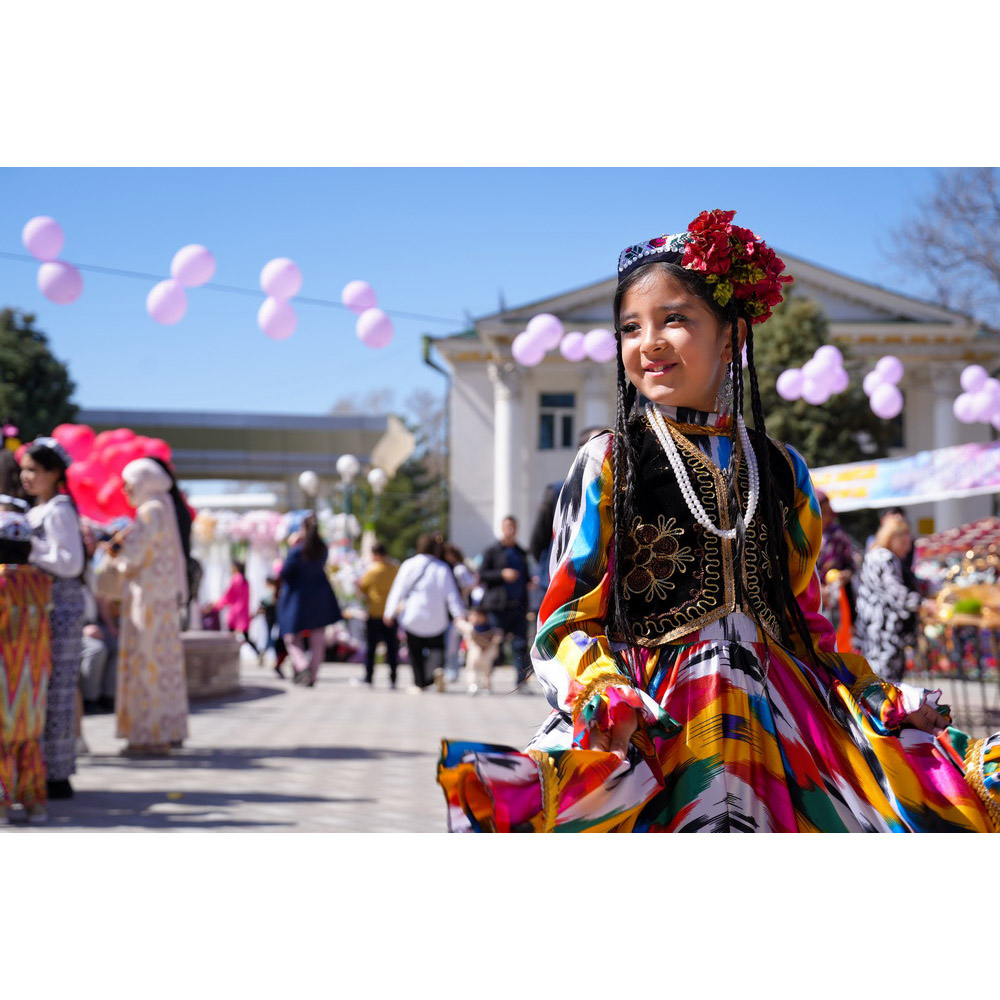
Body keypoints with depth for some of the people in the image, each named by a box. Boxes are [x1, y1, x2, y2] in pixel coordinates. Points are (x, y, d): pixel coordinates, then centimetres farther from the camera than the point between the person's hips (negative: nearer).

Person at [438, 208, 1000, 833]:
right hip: (656, 723, -3)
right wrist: (606, 696, -21)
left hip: (775, 718, 3)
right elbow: (569, 619, -2)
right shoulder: (607, 464, 1)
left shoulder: (781, 470, 11)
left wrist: (887, 704, 7)